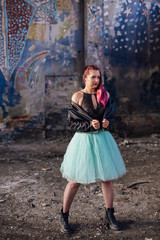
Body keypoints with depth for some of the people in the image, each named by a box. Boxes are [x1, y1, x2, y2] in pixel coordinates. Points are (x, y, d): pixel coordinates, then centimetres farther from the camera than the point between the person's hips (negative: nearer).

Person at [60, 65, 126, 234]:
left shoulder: (105, 95, 5)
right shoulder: (77, 97, -6)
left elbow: (111, 115, 14)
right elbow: (71, 121, -6)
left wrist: (107, 123, -8)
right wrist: (90, 125, -17)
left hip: (103, 139, 4)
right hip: (83, 140, -4)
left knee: (107, 178, 9)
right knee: (75, 181, 2)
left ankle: (109, 216, 25)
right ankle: (64, 217, 20)